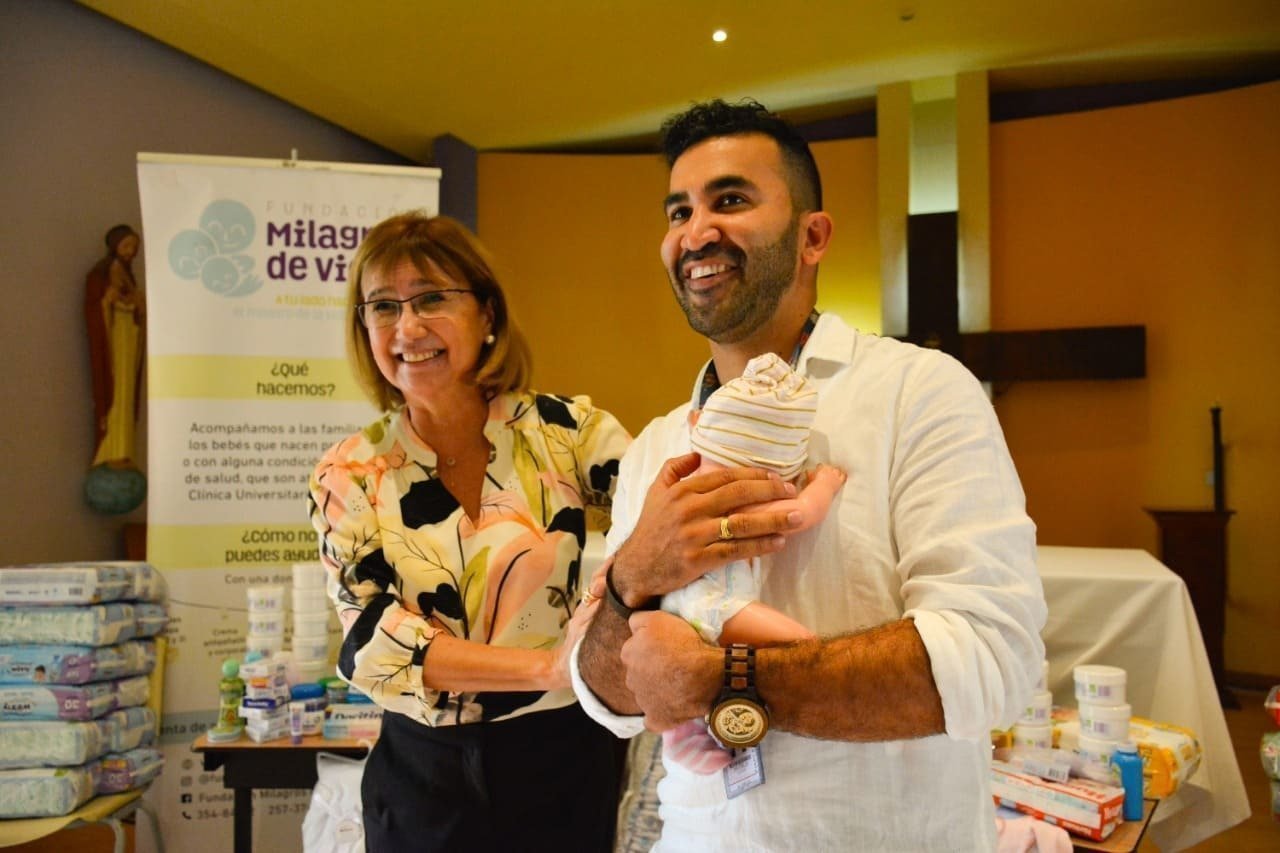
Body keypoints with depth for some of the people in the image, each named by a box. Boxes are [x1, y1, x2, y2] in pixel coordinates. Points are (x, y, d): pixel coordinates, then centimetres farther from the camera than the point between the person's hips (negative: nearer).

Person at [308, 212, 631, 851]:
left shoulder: (566, 430, -8)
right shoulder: (348, 477, -5)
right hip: (424, 779, 1)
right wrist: (549, 666, -28)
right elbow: (371, 640, -14)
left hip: (564, 761, 0)